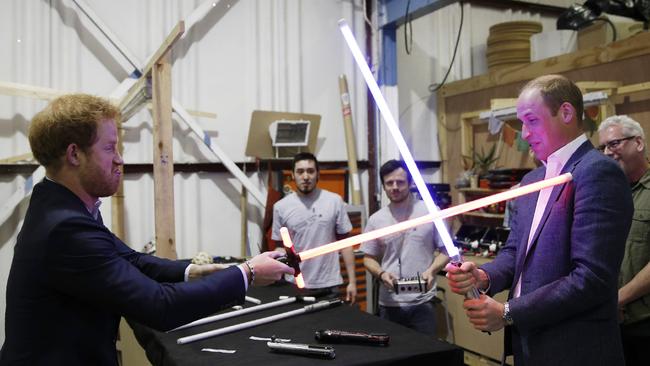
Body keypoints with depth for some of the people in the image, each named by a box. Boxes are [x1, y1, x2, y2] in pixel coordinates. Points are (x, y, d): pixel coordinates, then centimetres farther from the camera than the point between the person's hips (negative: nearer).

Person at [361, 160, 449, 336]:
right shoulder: (376, 219, 4)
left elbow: (446, 250, 3)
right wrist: (381, 274, -10)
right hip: (389, 304, 2)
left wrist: (431, 270, -15)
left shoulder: (431, 212, -1)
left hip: (422, 303, -2)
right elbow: (369, 258, 10)